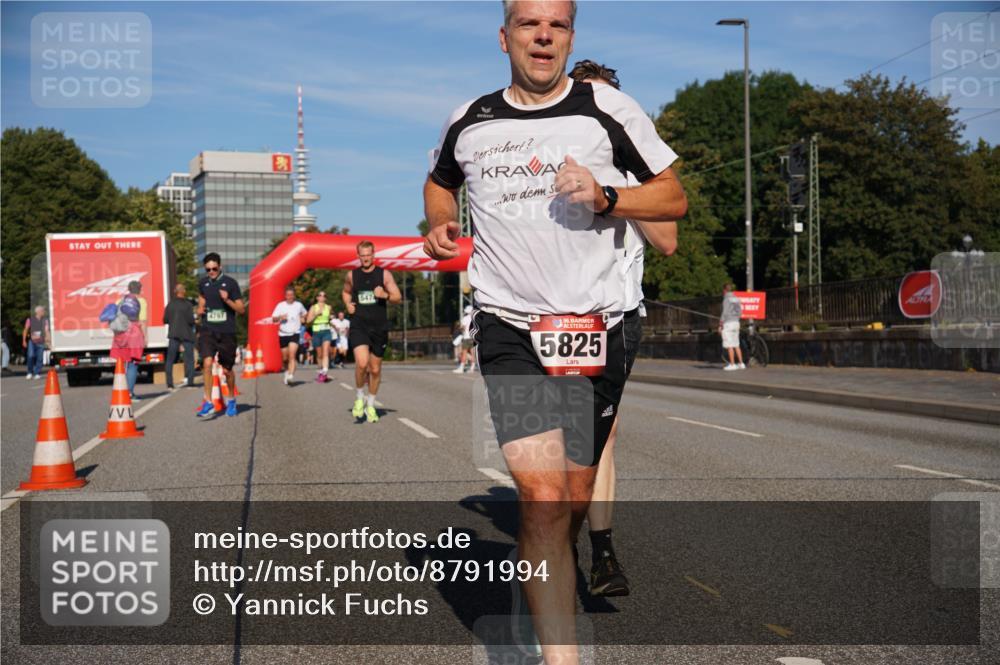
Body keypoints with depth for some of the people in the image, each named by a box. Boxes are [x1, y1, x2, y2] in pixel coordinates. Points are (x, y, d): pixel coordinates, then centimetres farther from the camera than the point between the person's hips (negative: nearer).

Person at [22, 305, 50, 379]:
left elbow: (47, 330, 2)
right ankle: (30, 373, 0)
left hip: (41, 342, 2)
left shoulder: (45, 320, 6)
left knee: (39, 358, 0)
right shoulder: (30, 319, 1)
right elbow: (25, 330, 7)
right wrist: (24, 340, 5)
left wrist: (49, 340, -6)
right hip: (32, 341, -2)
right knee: (31, 356, -15)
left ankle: (37, 373, 11)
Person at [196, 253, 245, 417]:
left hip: (226, 331, -2)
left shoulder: (230, 283, -3)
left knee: (227, 369, 8)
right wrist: (200, 309, 5)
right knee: (207, 362, -19)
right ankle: (208, 402, -15)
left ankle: (231, 400, 33)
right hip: (207, 330, 2)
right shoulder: (203, 283, 7)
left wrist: (227, 300, -18)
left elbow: (241, 309, -2)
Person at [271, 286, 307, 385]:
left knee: (292, 355, -20)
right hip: (283, 334, 1)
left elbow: (304, 314, 25)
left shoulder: (299, 305, 5)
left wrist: (303, 318, 3)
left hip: (295, 333, -1)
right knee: (285, 358, 9)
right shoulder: (280, 305, 1)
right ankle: (287, 371, 37)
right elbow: (273, 319, -1)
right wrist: (280, 317, -21)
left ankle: (291, 376, -28)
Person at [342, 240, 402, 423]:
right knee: (362, 363, -22)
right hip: (358, 326, -1)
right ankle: (359, 397, 2)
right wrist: (348, 304, 5)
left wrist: (385, 295, -20)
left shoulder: (384, 274, 1)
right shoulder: (352, 275, 6)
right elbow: (346, 292, 25)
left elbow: (398, 298, -1)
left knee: (375, 369, 8)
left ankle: (371, 405, 27)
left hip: (379, 327, 1)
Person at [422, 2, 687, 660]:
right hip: (509, 327, -1)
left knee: (575, 501, 9)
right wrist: (441, 225, 7)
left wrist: (605, 196, -12)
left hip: (595, 325, 1)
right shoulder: (468, 123, 8)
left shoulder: (608, 109, 2)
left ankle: (545, 586, 41)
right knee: (543, 497, -16)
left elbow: (675, 197, 5)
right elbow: (439, 181, 29)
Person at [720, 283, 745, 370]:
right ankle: (741, 363, 11)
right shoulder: (736, 299, 12)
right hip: (736, 322, 8)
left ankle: (732, 365, -6)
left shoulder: (726, 299, -12)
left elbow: (725, 313, -17)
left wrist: (720, 325, -13)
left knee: (729, 345, -4)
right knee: (736, 345, 12)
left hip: (728, 323, -8)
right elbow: (740, 312, 14)